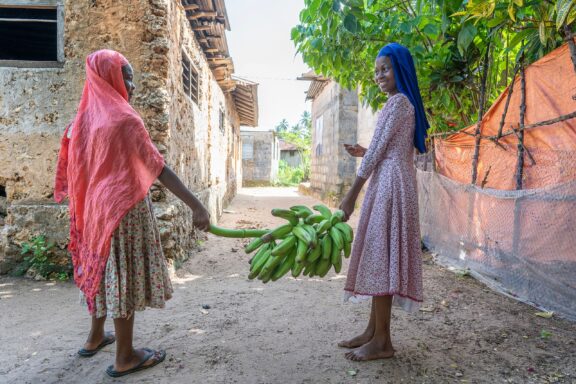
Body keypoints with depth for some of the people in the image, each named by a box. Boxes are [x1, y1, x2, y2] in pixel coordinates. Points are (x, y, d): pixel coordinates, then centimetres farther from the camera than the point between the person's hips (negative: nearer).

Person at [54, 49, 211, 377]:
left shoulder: (86, 118, 10)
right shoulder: (124, 118, -15)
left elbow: (74, 170, 16)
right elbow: (159, 168, -21)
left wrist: (85, 203, 26)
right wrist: (196, 205, -22)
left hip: (97, 207, 9)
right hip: (124, 207, -8)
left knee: (105, 270, 20)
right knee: (125, 276, -1)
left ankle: (96, 337, 35)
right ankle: (125, 357, 11)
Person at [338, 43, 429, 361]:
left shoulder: (398, 101, -9)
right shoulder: (403, 103, 21)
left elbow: (379, 149, -14)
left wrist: (352, 194, -12)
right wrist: (364, 153, 17)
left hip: (391, 182, -10)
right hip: (389, 181, 10)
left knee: (380, 253, -8)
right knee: (379, 254, 10)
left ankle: (382, 341, 1)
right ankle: (374, 330, 18)